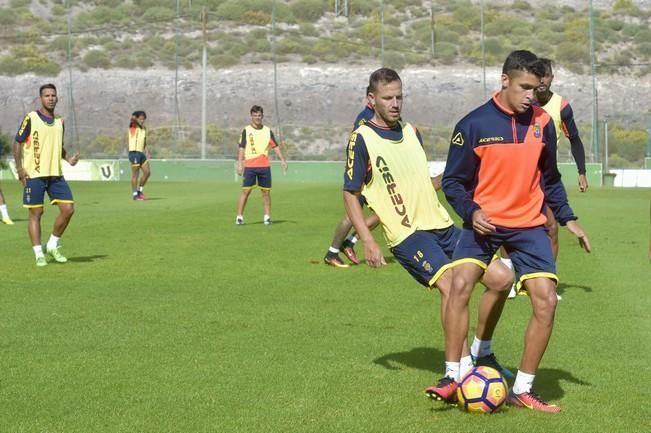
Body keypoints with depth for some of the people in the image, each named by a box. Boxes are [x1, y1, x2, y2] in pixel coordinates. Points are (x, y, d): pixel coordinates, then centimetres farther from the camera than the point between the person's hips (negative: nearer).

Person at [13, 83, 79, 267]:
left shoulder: (59, 121, 12)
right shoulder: (31, 118, -4)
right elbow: (18, 143, -2)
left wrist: (68, 158, 4)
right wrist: (19, 167, -11)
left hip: (56, 174, 5)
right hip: (34, 175, -5)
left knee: (68, 209, -3)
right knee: (35, 213, -1)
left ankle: (53, 246, 13)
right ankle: (39, 254, 5)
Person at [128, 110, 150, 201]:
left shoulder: (144, 129, 15)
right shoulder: (133, 127, -3)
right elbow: (132, 117, -24)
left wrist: (147, 153, 9)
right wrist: (135, 118, -5)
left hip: (141, 153, 7)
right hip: (134, 153, -7)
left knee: (147, 172, 5)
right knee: (135, 175, -4)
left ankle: (140, 190, 20)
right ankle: (135, 194, 3)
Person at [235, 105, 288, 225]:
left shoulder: (267, 131, 10)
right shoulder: (246, 131, 3)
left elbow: (275, 146, 12)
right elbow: (241, 148, 1)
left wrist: (282, 160, 1)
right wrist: (239, 164, -7)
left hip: (264, 166, 3)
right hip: (249, 166, -2)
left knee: (266, 191, 3)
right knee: (246, 190, -5)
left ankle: (267, 216, 9)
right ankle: (239, 216, -1)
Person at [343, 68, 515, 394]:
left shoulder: (411, 132, 15)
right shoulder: (362, 139, -5)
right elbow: (350, 194, -4)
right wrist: (368, 241, -13)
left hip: (441, 225, 7)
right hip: (408, 233, -7)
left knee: (501, 278, -2)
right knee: (451, 284, -30)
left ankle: (481, 352, 16)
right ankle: (463, 370, -24)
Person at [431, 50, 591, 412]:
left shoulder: (543, 122, 2)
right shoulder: (474, 124, -9)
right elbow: (453, 181, -2)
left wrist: (568, 219, 9)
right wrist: (471, 212, -19)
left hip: (529, 225, 3)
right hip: (485, 222, -2)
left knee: (547, 301, -9)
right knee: (461, 284, -24)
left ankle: (522, 390, 5)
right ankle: (453, 377, -11)